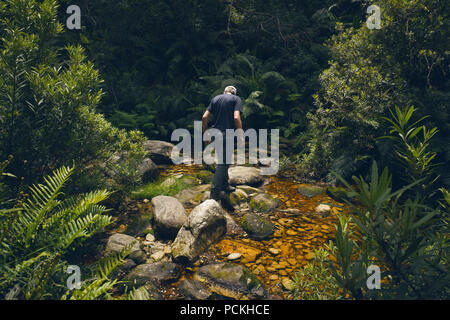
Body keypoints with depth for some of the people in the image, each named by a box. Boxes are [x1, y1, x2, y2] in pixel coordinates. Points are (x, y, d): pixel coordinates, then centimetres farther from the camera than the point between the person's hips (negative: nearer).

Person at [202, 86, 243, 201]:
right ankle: (215, 191, 3)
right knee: (224, 163, 1)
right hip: (227, 135, -6)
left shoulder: (215, 98, 14)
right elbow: (236, 118, -15)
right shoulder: (236, 99, 0)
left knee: (223, 161, 19)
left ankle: (225, 186, 30)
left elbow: (205, 117, 7)